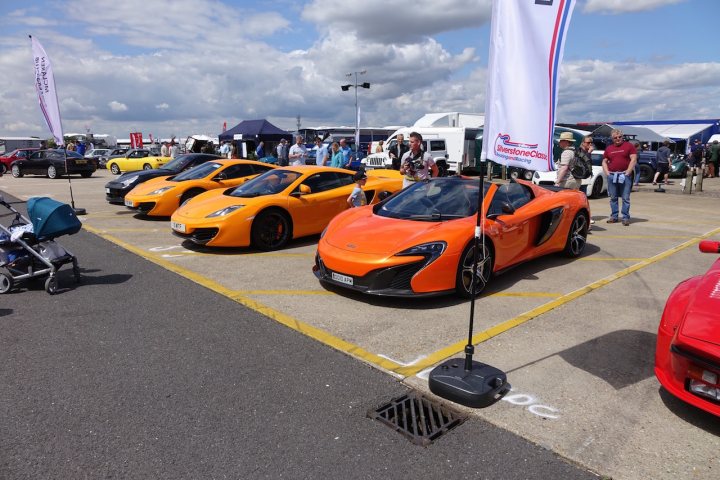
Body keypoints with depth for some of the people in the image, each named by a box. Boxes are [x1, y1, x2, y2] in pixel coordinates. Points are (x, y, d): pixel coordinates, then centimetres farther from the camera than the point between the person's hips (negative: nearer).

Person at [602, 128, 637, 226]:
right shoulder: (608, 148, 15)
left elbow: (634, 159, -3)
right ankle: (614, 216, 15)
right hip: (612, 175, 4)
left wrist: (627, 173, -10)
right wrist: (607, 173, 3)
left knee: (625, 198, -2)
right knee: (613, 198, 8)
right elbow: (604, 162, 18)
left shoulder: (629, 146, 3)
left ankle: (625, 218, 1)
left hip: (625, 175, -4)